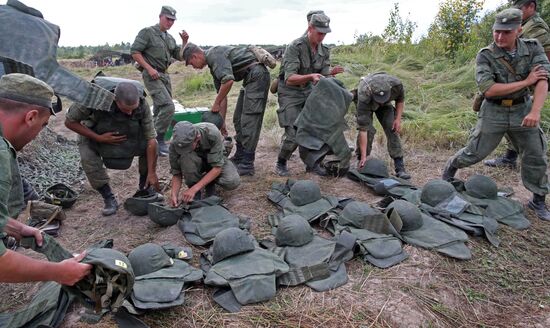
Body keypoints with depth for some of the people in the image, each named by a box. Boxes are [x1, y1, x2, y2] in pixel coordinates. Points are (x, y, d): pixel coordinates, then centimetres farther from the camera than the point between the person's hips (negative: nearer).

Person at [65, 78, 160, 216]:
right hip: (94, 132, -1)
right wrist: (99, 138, -33)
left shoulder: (142, 103, -32)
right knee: (88, 158, -28)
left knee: (151, 146, -21)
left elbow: (150, 138, -26)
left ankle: (144, 189, 1)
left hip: (128, 131, 1)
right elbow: (69, 122, -24)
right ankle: (109, 199, -8)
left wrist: (151, 172, -25)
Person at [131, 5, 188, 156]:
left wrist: (184, 42, 1)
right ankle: (158, 140, -10)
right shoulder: (147, 32, -5)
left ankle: (154, 138, 25)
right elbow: (135, 52, -10)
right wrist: (149, 68, -18)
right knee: (168, 107, -20)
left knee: (160, 109, 12)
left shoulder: (170, 38, 16)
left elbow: (179, 56, 14)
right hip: (151, 75, -8)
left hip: (164, 75, 8)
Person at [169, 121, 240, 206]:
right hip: (195, 162, 1)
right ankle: (194, 195, -13)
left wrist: (194, 189, -39)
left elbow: (217, 167, -33)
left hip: (216, 160, -1)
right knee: (185, 157, -35)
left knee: (233, 182, -30)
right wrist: (174, 194, -34)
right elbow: (176, 172, -18)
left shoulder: (212, 133, -37)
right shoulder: (176, 143, -29)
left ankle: (210, 183, 3)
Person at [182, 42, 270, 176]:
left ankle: (247, 165, -8)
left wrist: (216, 103, -12)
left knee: (249, 120, -11)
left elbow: (228, 80, -25)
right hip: (250, 79, 11)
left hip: (257, 75, -11)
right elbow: (223, 96, 22)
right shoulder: (213, 65, 19)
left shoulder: (214, 54, -11)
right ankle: (239, 157, 23)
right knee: (238, 119, 13)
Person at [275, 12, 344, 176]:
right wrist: (310, 76, -42)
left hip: (309, 92, 6)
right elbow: (289, 79, -28)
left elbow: (323, 75, 3)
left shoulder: (324, 50, -1)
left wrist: (332, 72, -19)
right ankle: (281, 163, 12)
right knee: (294, 133, -13)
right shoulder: (294, 47, -21)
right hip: (290, 93, -6)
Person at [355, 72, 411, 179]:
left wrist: (398, 119, -17)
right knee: (368, 130, -22)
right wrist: (363, 156, -41)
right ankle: (362, 163, -3)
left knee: (392, 129, -12)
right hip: (366, 104, -2)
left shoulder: (396, 84, -37)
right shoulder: (364, 97, -44)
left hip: (386, 104, 3)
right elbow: (363, 129, -42)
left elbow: (400, 99, -8)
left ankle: (400, 168, -8)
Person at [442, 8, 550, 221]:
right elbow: (488, 89, -23)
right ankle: (451, 168, 34)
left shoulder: (533, 48, -6)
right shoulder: (485, 56, -14)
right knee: (475, 153, 4)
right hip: (494, 112, -3)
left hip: (523, 110, 3)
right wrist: (526, 81, -22)